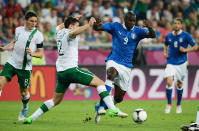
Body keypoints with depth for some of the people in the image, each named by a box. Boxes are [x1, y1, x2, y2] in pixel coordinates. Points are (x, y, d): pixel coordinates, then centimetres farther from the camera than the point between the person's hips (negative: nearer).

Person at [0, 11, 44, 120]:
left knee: (23, 92, 8)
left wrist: (32, 53, -26)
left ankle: (25, 108, 39)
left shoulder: (38, 35, -8)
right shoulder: (18, 30, 5)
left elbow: (41, 54, -6)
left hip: (25, 67, -3)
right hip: (12, 62, 3)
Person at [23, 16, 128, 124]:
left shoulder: (59, 33, 18)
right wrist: (88, 25, -42)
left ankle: (31, 118, 14)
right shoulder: (68, 33, -5)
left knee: (56, 100, 19)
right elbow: (73, 33, -32)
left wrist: (72, 19, 52)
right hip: (71, 69, -8)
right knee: (99, 83, -10)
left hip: (60, 72, 9)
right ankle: (113, 110, -23)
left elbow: (59, 27, 45)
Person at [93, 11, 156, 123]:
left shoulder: (138, 31, 2)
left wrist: (149, 28, -36)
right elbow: (97, 28, 3)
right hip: (113, 61, -3)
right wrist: (97, 24, -22)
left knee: (119, 98, 4)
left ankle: (99, 109, 32)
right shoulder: (116, 26, 2)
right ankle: (101, 107, -41)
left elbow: (153, 35, -13)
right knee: (111, 74, -39)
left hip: (126, 66, 3)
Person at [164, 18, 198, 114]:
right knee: (169, 82, -15)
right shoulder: (169, 36, 3)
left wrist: (185, 50, -17)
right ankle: (169, 104, -1)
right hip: (171, 63, 1)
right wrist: (165, 52, 5)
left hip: (181, 63, -1)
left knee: (179, 84, 9)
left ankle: (178, 105, 26)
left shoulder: (186, 35, -6)